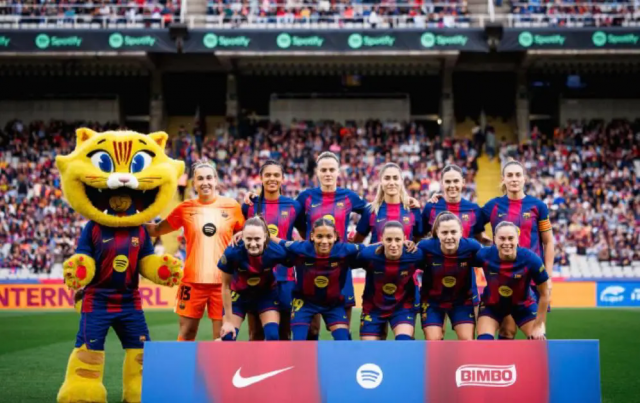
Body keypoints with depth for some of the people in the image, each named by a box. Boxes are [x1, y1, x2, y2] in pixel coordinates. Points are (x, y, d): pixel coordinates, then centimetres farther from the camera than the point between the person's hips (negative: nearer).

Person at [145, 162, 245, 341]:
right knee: (186, 333, 6)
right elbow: (157, 230, 8)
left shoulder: (232, 206, 1)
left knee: (222, 335, 3)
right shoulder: (185, 208, 2)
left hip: (223, 281, 0)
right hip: (192, 280, 1)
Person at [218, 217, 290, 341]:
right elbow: (226, 286, -17)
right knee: (228, 338, -7)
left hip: (267, 294, 0)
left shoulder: (276, 251, -32)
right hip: (239, 294, 0)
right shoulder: (232, 252, -33)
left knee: (273, 337, -12)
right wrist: (228, 320, -12)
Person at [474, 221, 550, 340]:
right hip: (491, 305, 0)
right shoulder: (484, 255, -31)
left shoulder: (530, 259, -31)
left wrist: (538, 325, -12)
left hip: (523, 304, 0)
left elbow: (544, 294, -17)